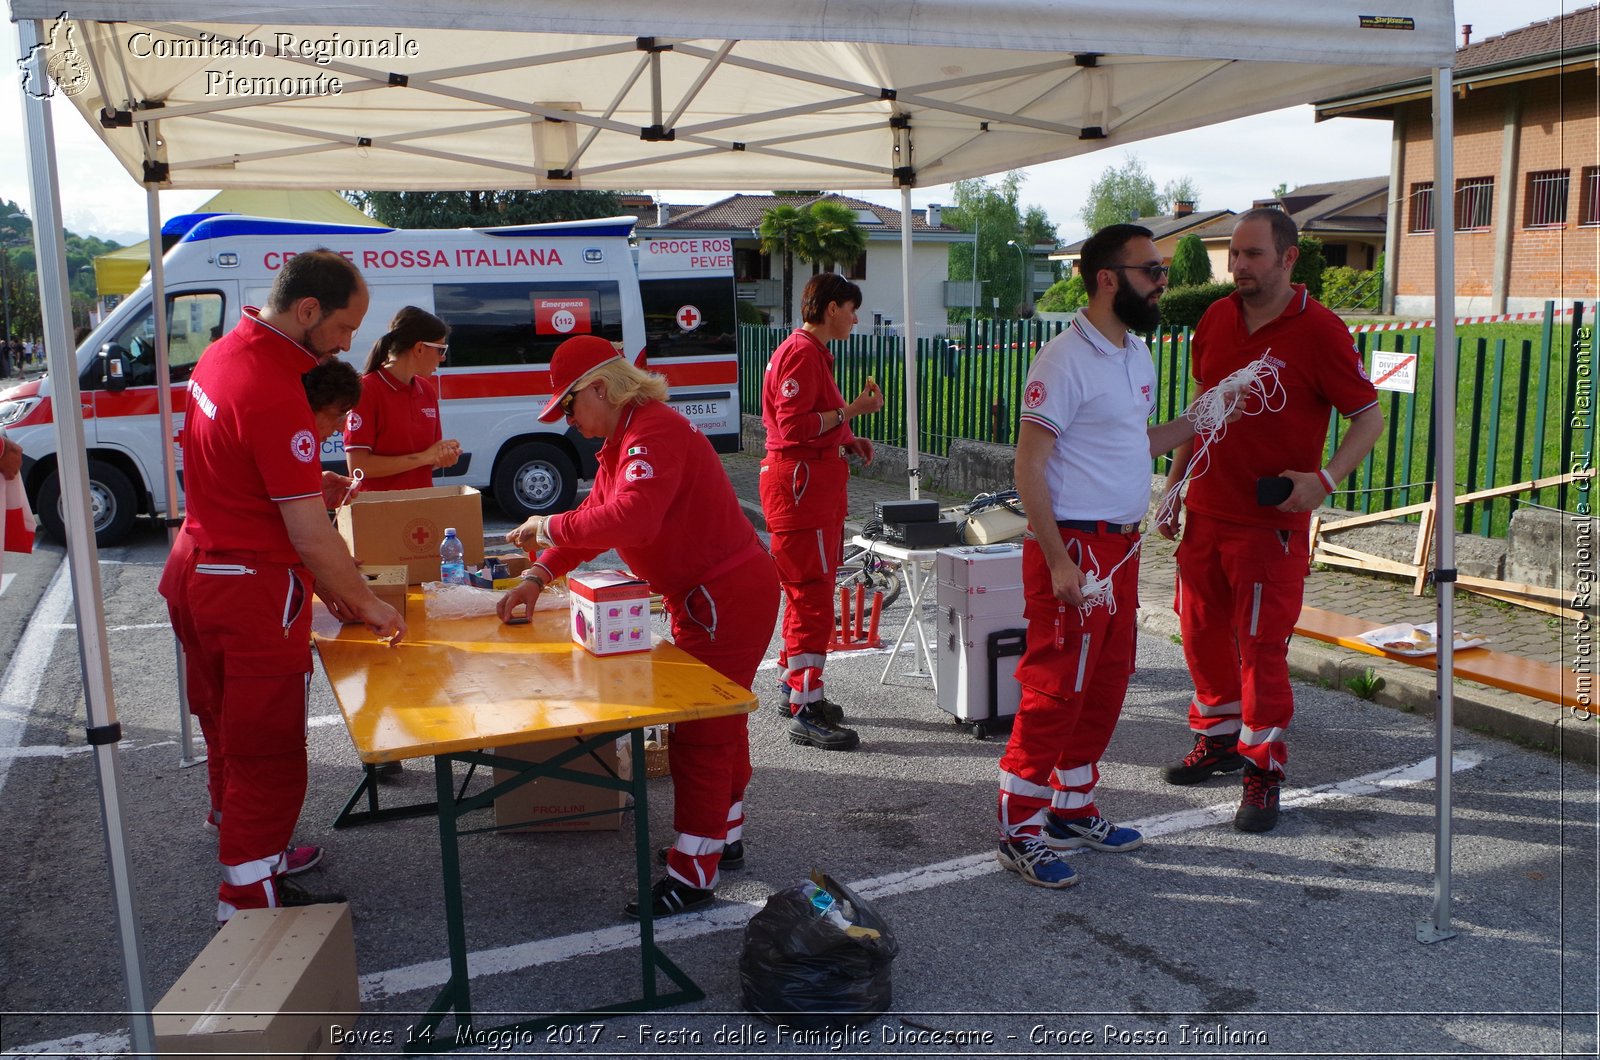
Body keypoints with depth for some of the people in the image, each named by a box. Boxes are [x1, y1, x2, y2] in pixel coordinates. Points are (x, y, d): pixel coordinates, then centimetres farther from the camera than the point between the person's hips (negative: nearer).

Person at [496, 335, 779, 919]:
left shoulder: (655, 433, -23)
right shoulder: (623, 440, 12)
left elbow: (629, 518, -37)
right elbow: (597, 515, 13)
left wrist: (548, 527, -25)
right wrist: (538, 575, 4)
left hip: (728, 596, -11)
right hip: (704, 595, 11)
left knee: (701, 736, -4)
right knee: (719, 723, 22)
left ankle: (693, 875, 5)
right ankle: (725, 838, 38)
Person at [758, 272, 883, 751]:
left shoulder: (813, 352, 19)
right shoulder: (801, 353, -14)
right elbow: (794, 427, -22)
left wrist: (847, 439, 11)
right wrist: (852, 410, -19)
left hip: (815, 483, 11)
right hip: (800, 483, -11)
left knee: (807, 593, 17)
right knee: (813, 597, -10)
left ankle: (794, 689, 27)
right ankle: (805, 713, -7)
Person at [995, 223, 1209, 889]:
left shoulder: (1138, 354, 13)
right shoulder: (1066, 360, -15)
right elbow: (1029, 467, -18)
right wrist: (1058, 563, -22)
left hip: (1123, 546, 9)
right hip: (1075, 549, -9)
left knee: (1106, 685, 16)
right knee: (1055, 690, -4)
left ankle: (1073, 809, 30)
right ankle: (1020, 832, 8)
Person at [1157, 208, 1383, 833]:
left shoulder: (1319, 331, -12)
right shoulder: (1216, 319, 6)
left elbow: (1369, 417, -8)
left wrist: (1324, 480, -23)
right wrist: (1175, 481, 15)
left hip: (1271, 520, -6)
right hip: (1205, 511, 6)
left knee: (1262, 646, -1)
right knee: (1200, 630, 14)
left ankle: (1263, 770, 13)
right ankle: (1219, 738, 34)